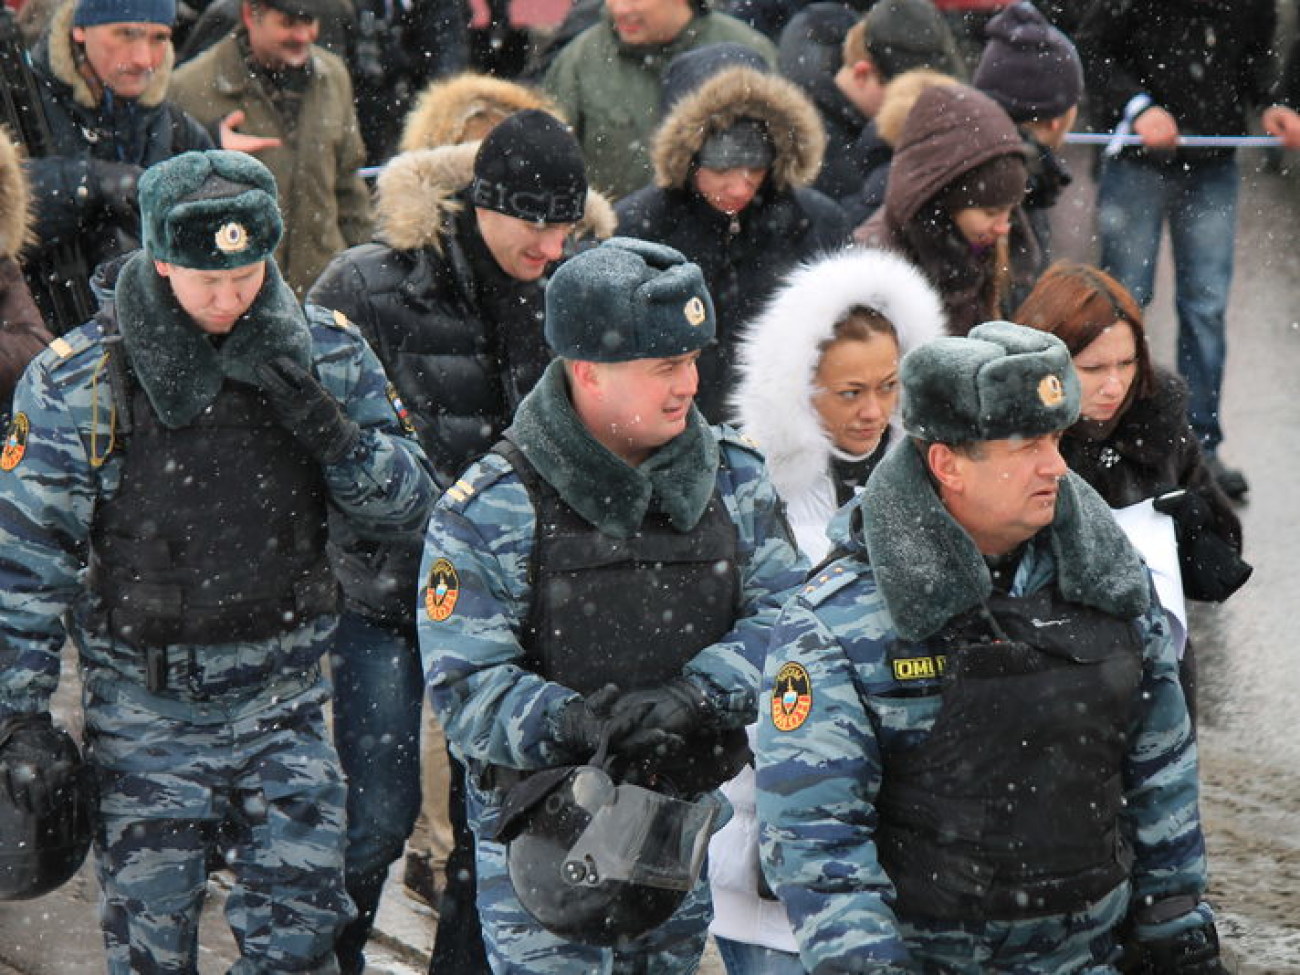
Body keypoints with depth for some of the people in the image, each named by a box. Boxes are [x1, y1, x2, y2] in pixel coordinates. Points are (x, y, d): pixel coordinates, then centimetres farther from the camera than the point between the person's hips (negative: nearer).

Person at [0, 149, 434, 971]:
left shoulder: (324, 353, -2)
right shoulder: (77, 380, -9)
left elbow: (408, 506, 0)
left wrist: (328, 426, -18)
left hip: (283, 709, 2)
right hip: (145, 721, -2)